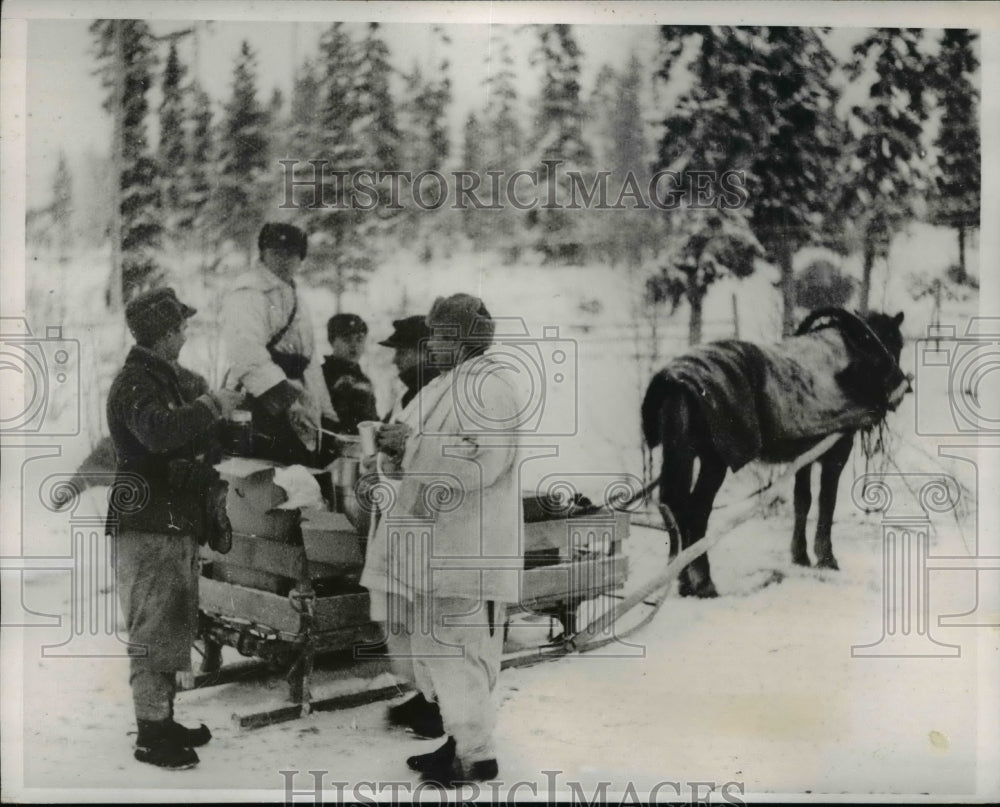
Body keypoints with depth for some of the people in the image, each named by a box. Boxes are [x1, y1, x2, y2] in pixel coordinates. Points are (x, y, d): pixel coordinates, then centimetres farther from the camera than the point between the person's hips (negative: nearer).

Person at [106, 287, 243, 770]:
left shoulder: (169, 379, 15)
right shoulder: (135, 383, -14)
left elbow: (193, 439, 26)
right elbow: (159, 432, -35)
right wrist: (209, 405, -25)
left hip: (176, 523, 10)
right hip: (148, 527, -10)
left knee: (175, 628, 17)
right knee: (154, 631, -3)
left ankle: (164, 720, 29)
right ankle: (151, 736, 6)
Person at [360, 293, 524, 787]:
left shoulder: (490, 385, -10)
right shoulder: (442, 388, 18)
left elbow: (483, 460, -24)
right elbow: (413, 466, 23)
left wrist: (412, 442, -19)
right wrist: (394, 450, -1)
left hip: (467, 548, -10)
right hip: (433, 546, 10)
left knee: (459, 650, -5)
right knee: (436, 648, 15)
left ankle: (477, 755, 5)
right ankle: (462, 739, 27)